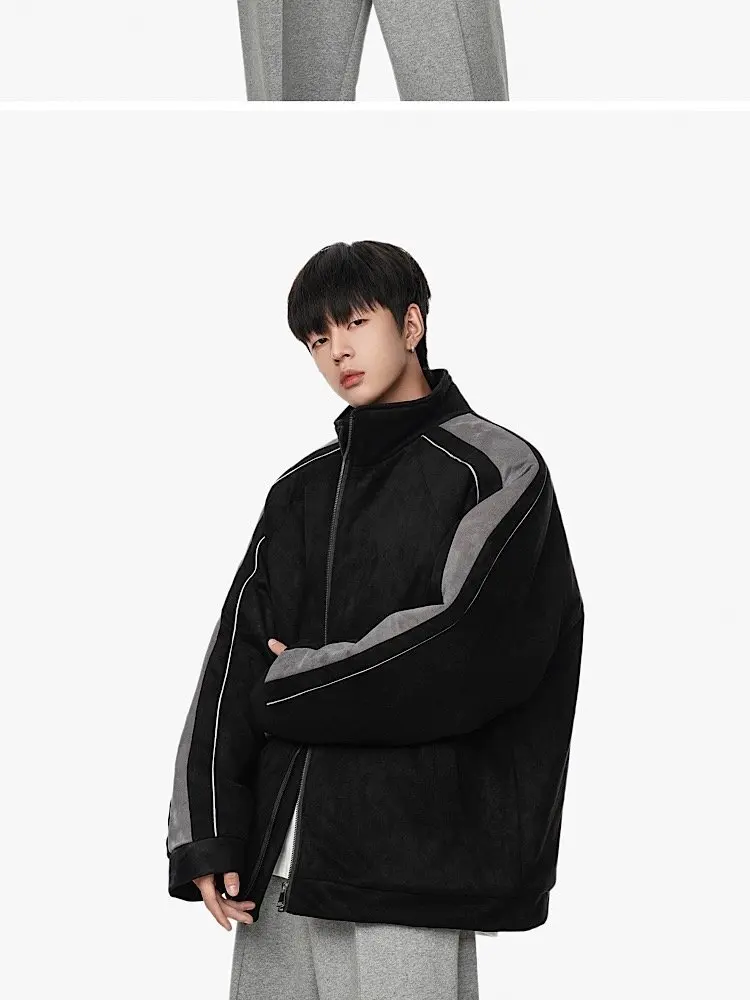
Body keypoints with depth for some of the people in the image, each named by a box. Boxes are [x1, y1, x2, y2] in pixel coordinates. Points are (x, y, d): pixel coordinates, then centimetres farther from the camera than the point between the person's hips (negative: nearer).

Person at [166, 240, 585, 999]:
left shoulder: (495, 471, -1)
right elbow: (235, 657, 8)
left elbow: (460, 646, -13)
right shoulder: (300, 490, 15)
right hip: (275, 862, 5)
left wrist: (293, 686, -3)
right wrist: (205, 838, -2)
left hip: (403, 869, -5)